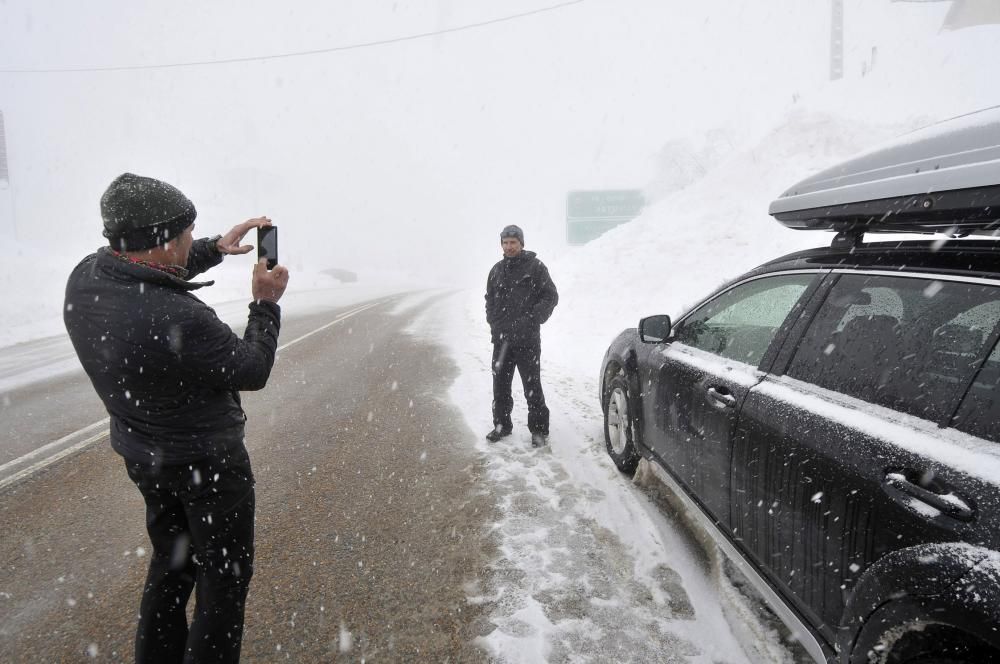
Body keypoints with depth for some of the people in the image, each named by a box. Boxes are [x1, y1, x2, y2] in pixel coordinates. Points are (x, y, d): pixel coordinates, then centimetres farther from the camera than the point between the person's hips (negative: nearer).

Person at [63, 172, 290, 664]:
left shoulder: (85, 278, -11)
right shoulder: (179, 322, -35)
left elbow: (148, 276, 12)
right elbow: (253, 371, -18)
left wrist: (216, 248, 7)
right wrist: (266, 304, -7)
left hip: (143, 454, 8)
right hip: (207, 464, -8)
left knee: (172, 563, 26)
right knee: (224, 574, 13)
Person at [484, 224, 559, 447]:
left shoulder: (535, 267, -2)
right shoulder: (497, 270, 14)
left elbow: (551, 297, -5)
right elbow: (490, 301, 18)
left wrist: (531, 320, -16)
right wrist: (495, 324, 1)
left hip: (528, 340, -5)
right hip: (501, 339, 5)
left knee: (532, 386, -1)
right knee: (500, 385, 11)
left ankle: (539, 429, 10)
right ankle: (501, 425, 25)